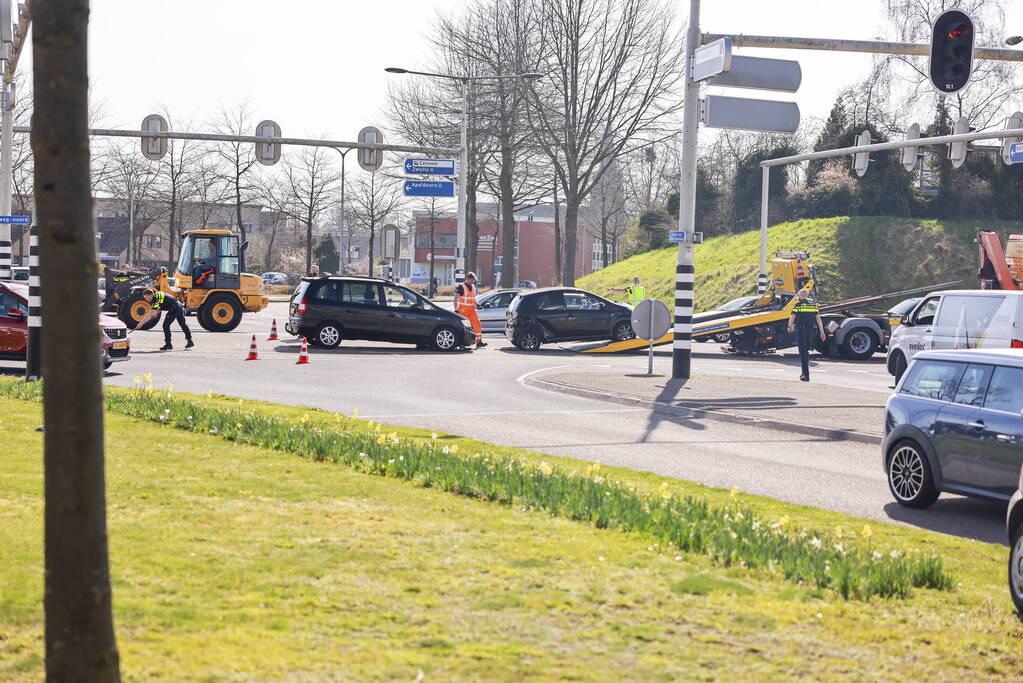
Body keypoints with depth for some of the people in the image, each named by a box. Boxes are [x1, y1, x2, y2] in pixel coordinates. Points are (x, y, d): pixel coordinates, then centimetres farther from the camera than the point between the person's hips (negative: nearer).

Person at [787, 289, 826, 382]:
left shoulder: (798, 305, -5)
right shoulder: (813, 305, 9)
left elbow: (792, 318, -2)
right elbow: (818, 319, 7)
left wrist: (790, 326, 17)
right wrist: (822, 332, 8)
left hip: (800, 331, -5)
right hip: (811, 331, 5)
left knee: (802, 352, -5)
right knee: (806, 351, 19)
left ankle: (806, 375, -13)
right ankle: (805, 372, 25)